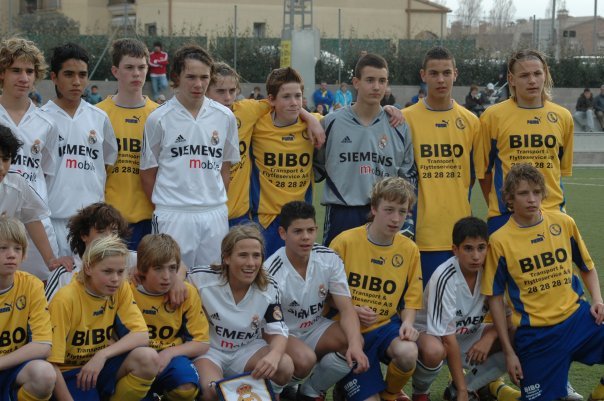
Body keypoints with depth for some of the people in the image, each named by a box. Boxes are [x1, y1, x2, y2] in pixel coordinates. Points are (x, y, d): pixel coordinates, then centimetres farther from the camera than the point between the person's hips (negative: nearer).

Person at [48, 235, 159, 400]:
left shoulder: (121, 289, -4)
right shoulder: (65, 300, -19)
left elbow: (141, 335, -13)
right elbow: (51, 362, -19)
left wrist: (103, 355, -24)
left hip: (101, 367, 5)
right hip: (69, 373, -5)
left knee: (148, 358, -23)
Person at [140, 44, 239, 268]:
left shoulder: (224, 117, 6)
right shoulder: (158, 119, -2)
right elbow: (148, 172, 5)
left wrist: (216, 201, 12)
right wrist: (164, 206, 6)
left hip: (215, 215, 3)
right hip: (173, 216, -3)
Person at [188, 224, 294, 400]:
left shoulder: (269, 289, -10)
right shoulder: (201, 278, -19)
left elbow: (278, 332, -10)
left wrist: (274, 355, -33)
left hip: (247, 350, 3)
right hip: (208, 350, -3)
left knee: (284, 366, -26)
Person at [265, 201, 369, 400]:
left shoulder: (329, 259, -10)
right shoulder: (272, 273, -24)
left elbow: (346, 309, -14)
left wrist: (355, 344, -32)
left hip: (315, 328, 5)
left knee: (355, 341, -24)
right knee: (304, 358, -37)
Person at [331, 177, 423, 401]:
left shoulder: (409, 250, 0)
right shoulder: (346, 242, -10)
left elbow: (410, 299, 10)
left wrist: (407, 323, -12)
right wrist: (352, 311, -20)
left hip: (386, 326, 2)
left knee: (408, 353, -33)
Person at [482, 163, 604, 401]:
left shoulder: (564, 224, 1)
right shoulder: (500, 241, -7)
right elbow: (495, 299, -2)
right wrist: (509, 352, -3)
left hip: (576, 317, 3)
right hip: (535, 334, -3)